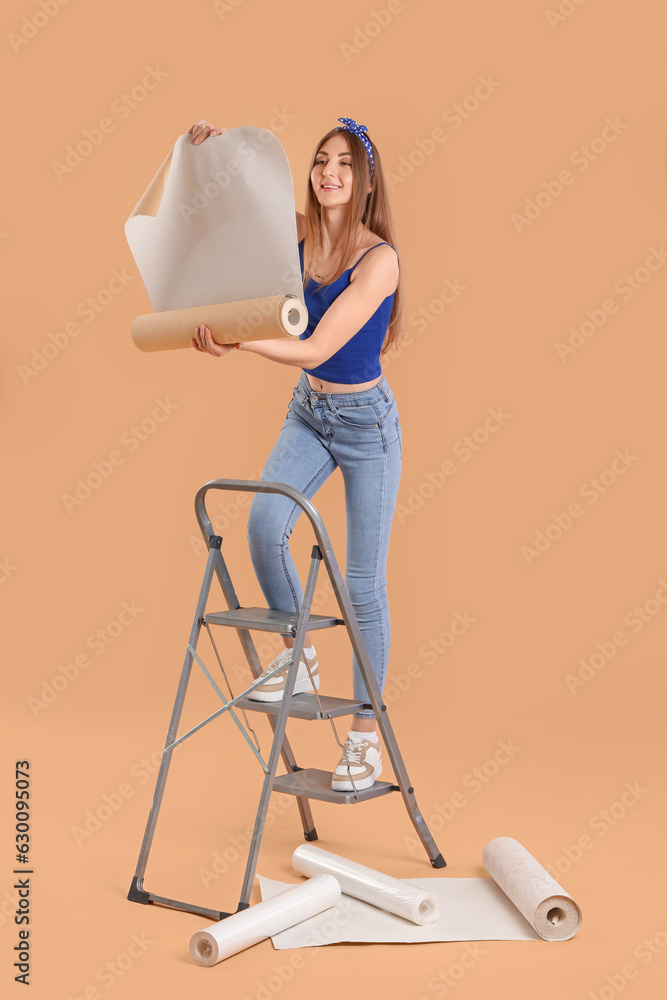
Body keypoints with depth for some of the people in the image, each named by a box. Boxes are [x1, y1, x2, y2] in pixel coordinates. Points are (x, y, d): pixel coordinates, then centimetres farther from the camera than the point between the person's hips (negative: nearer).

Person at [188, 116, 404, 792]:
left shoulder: (379, 258, -21)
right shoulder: (297, 232, -4)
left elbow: (316, 348, -28)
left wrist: (238, 340, -40)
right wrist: (216, 150, -10)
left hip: (366, 420, -5)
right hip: (308, 412, 5)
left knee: (364, 583, -1)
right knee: (264, 523, -20)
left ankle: (365, 733, 12)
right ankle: (299, 659, 4)